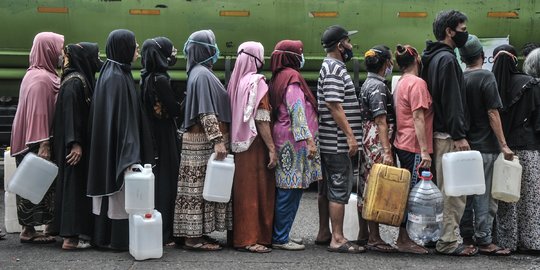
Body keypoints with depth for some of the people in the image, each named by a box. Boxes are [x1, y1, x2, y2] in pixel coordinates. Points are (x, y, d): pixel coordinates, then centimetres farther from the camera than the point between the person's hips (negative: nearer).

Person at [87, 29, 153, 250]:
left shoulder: (117, 73, 11)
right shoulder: (116, 77, -18)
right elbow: (121, 118, -23)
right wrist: (129, 155, -26)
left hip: (112, 146, 10)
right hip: (118, 147, -10)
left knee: (112, 189, 13)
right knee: (118, 191, -3)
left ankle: (104, 236, 19)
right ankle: (118, 239, 4)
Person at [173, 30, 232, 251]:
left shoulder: (201, 72, 16)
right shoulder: (202, 74, -15)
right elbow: (206, 112, -21)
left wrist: (218, 139, 22)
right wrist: (217, 140, -24)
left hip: (204, 141, 10)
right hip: (204, 142, -10)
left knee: (201, 187, 10)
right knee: (200, 188, -7)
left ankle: (197, 233, 14)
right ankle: (194, 237, -4)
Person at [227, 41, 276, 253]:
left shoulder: (236, 81, 9)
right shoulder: (257, 82, -12)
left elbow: (232, 115, 11)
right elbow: (262, 119, -17)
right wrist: (272, 149, -16)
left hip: (238, 145, 7)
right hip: (254, 145, -7)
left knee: (242, 189, 13)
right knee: (256, 190, -3)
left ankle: (239, 236, 19)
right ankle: (251, 238, -1)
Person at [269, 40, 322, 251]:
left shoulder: (279, 77, 17)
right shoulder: (292, 77, -11)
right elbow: (297, 111, -20)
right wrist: (309, 139, -22)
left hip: (284, 141, 9)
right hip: (294, 141, -9)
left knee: (285, 192, 12)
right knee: (290, 191, -5)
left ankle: (279, 236, 15)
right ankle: (280, 238, -2)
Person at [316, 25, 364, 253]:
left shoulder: (331, 67, 18)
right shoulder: (334, 69, -14)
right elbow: (335, 106, -21)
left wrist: (349, 135, 21)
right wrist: (350, 136, -20)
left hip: (328, 142, 10)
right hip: (337, 142, -10)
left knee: (326, 189, 13)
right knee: (340, 189, -7)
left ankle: (324, 234, 20)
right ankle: (337, 239, -5)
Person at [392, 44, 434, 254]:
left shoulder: (400, 83, 15)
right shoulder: (417, 83, -13)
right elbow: (418, 118, -19)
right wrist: (424, 151, -20)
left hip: (402, 145, 9)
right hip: (414, 147, -9)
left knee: (408, 192, 12)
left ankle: (405, 237, 15)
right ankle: (405, 240, -3)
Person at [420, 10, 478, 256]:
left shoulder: (432, 58, 17)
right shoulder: (447, 59, -14)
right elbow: (452, 101, -19)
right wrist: (459, 136, -20)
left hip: (438, 132, 10)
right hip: (448, 135, -10)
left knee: (445, 189, 14)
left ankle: (441, 237, 19)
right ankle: (448, 242, -5)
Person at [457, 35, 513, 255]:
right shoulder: (486, 77, -10)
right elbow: (492, 113, -14)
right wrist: (503, 144, -13)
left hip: (465, 144, 6)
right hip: (485, 146, -6)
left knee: (466, 194, 12)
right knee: (485, 196, -2)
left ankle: (467, 237, 17)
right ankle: (484, 241, 0)